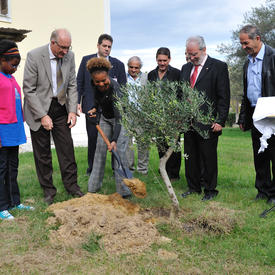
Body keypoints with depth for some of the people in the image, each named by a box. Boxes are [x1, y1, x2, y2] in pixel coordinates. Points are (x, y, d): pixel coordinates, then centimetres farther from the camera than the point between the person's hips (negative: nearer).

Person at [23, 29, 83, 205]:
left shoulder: (69, 56, -2)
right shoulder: (34, 56, -16)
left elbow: (72, 85, 5)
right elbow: (29, 90, -15)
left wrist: (72, 110, -5)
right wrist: (42, 116, -19)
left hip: (61, 108, 4)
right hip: (39, 109, -3)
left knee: (66, 148, 4)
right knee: (42, 152, 5)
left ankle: (72, 185, 17)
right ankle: (48, 190, 18)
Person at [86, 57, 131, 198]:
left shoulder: (114, 88, -35)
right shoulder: (94, 83, -16)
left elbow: (119, 117, -37)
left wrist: (114, 140, -44)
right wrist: (94, 108, -11)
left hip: (120, 118, -6)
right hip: (105, 118, 6)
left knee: (119, 150, -16)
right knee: (100, 148, 4)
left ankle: (124, 189, -11)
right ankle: (94, 186, 13)